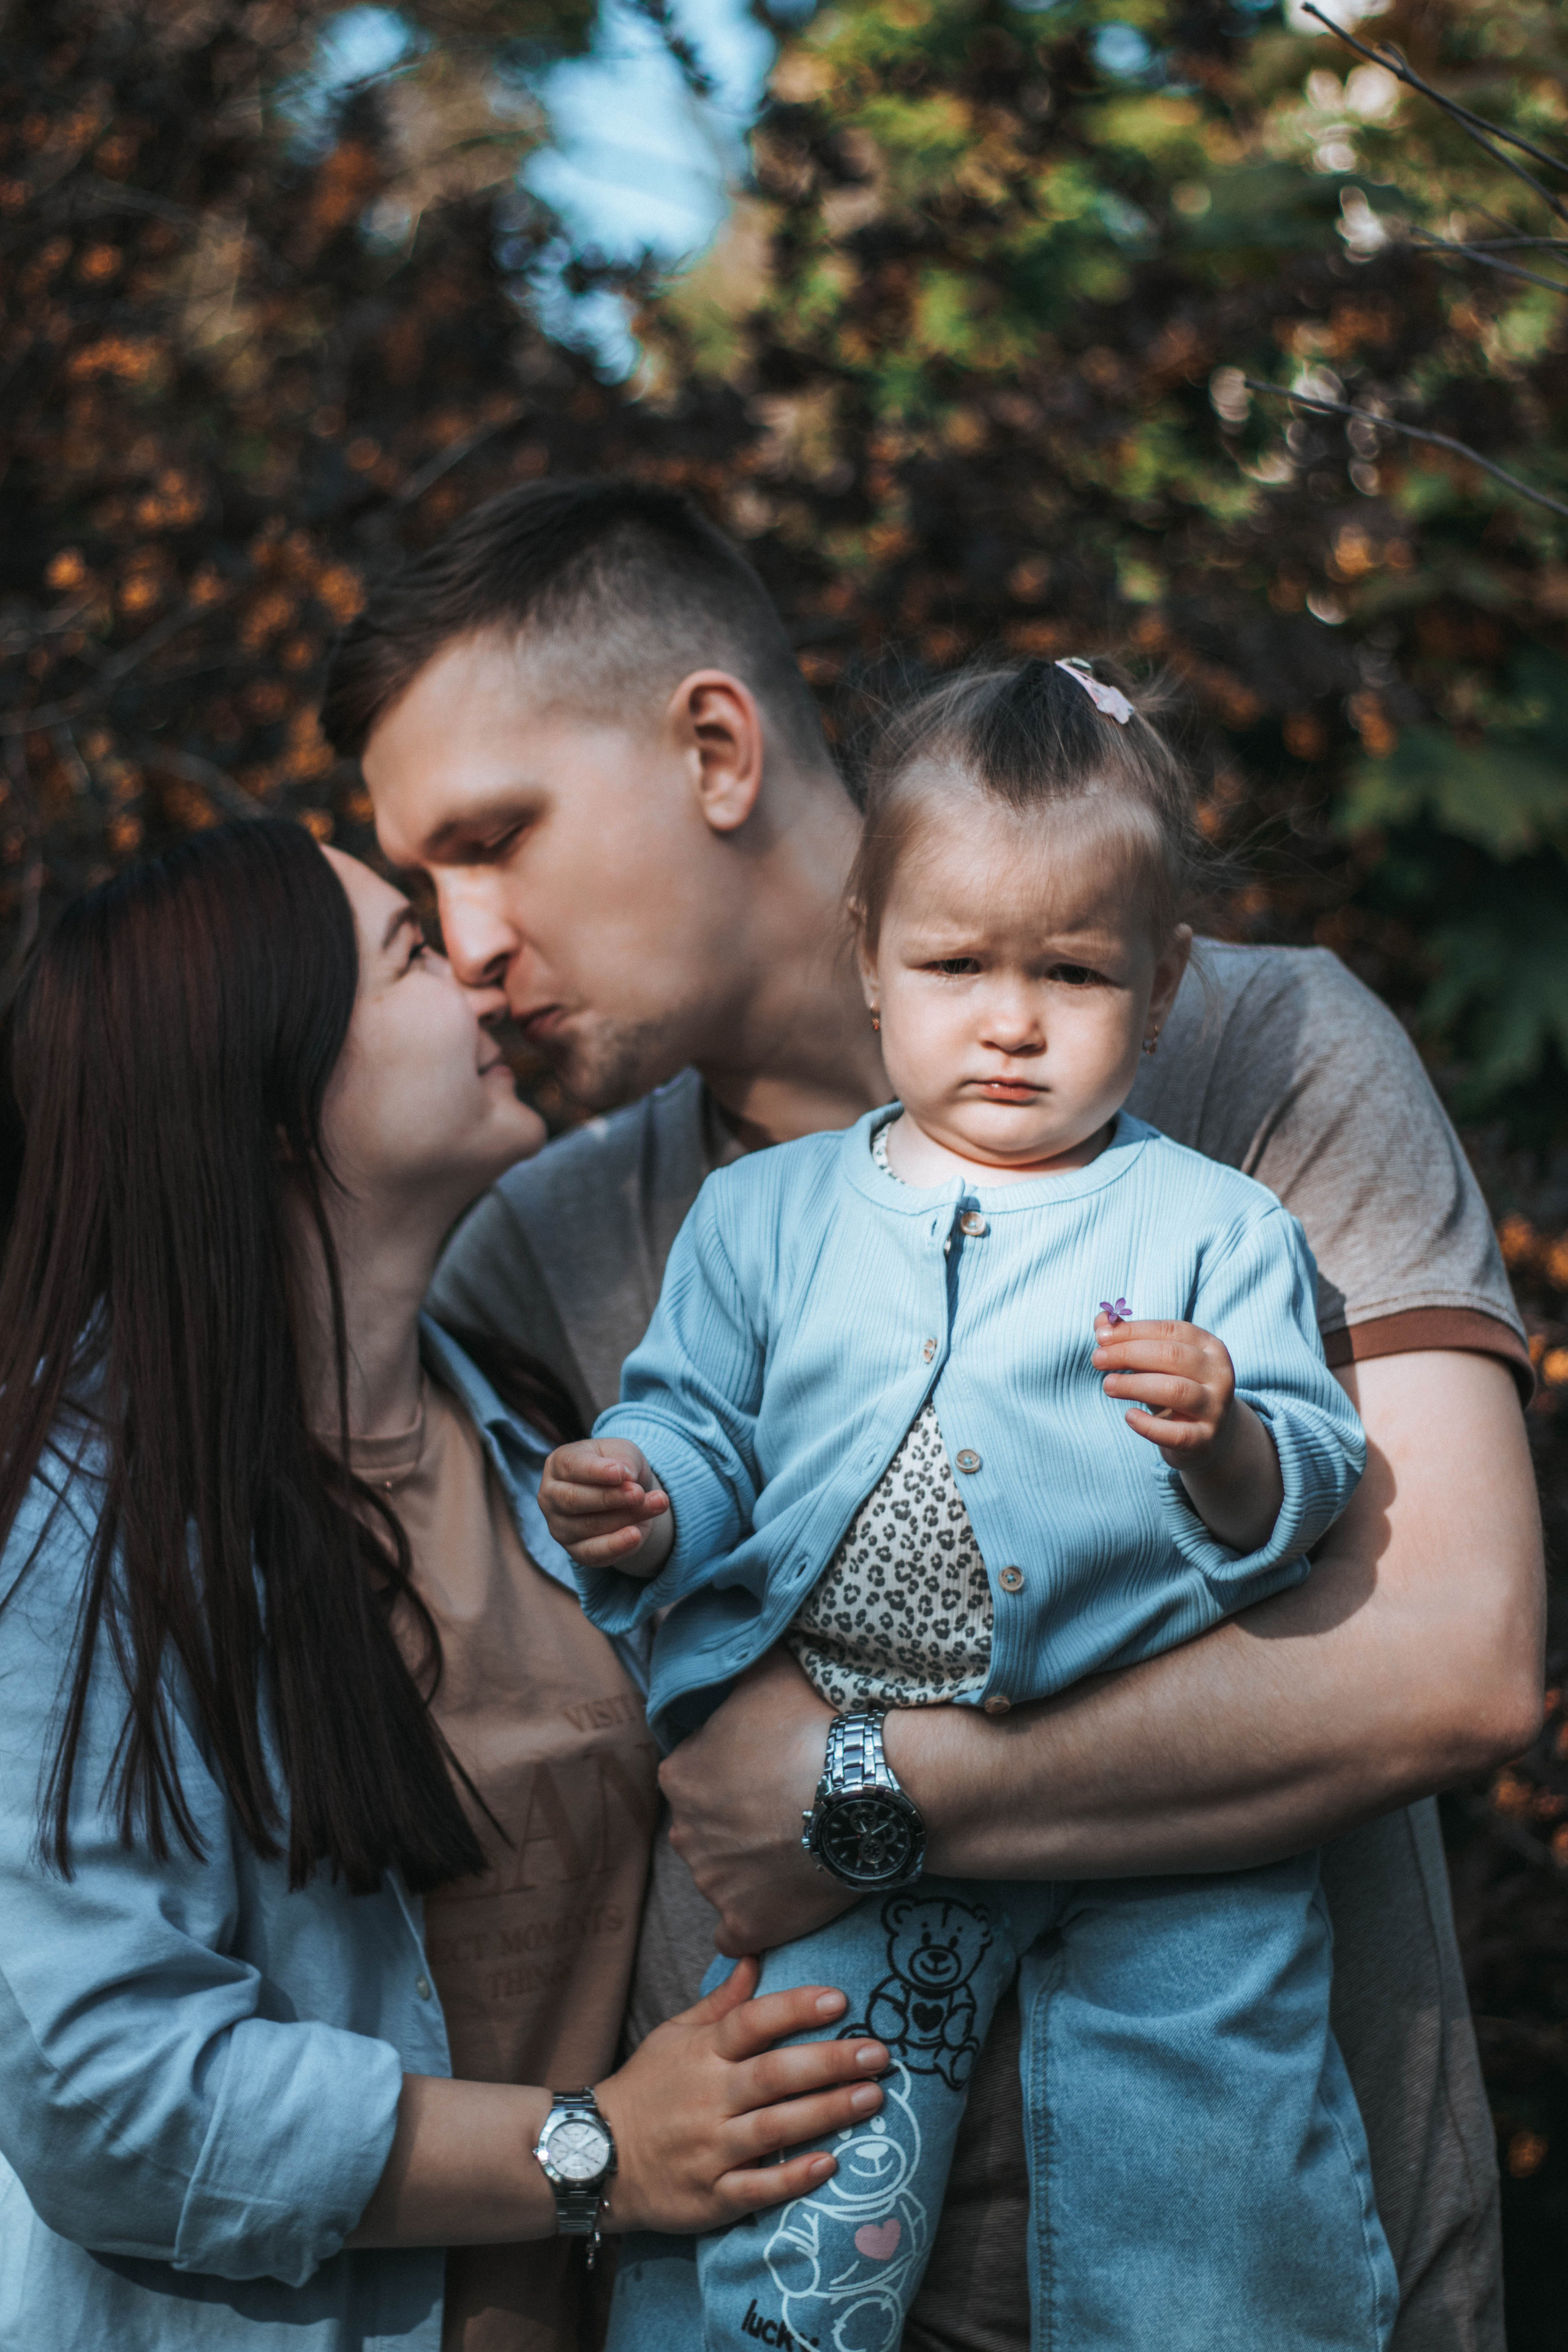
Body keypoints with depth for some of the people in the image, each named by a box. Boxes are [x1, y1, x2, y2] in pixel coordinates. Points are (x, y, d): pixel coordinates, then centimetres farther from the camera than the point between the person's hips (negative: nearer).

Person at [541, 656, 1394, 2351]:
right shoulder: (765, 1214, 13)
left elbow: (1305, 1488, 1)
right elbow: (697, 1423, 15)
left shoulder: (1209, 1228, 6)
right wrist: (644, 1506, -7)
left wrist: (1228, 1446, -21)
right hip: (836, 1784, 1)